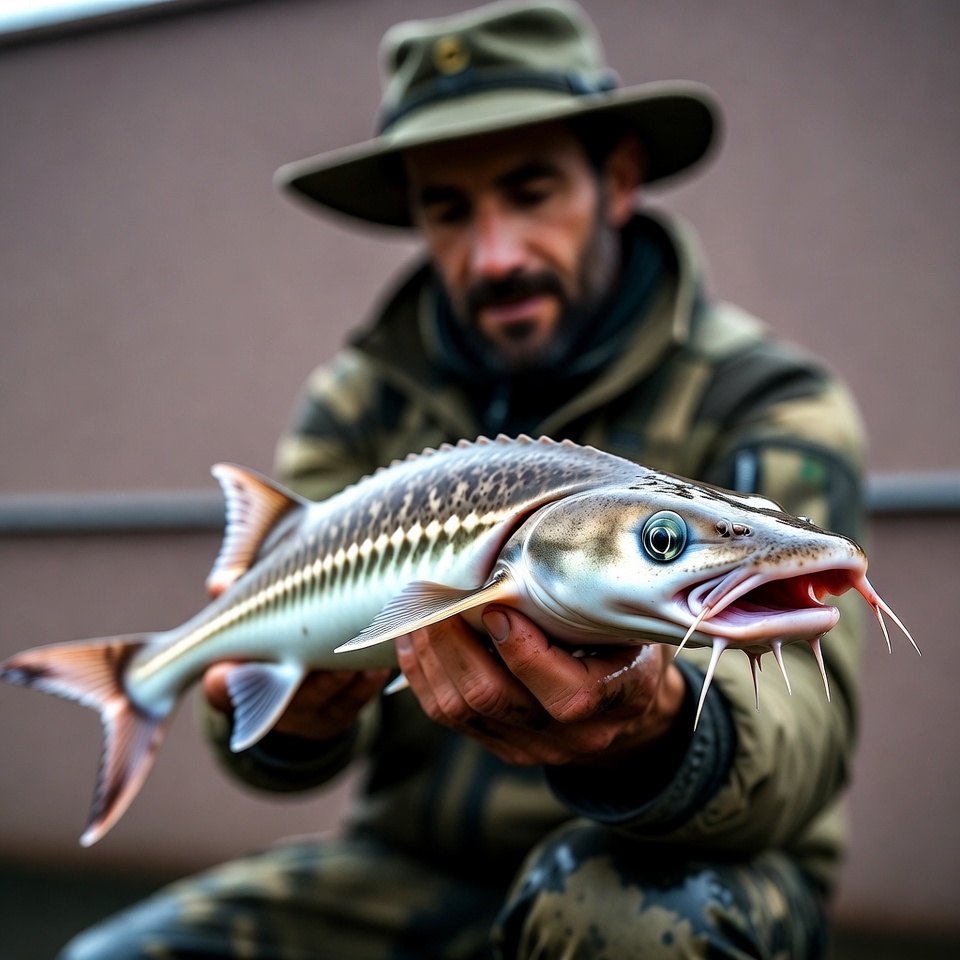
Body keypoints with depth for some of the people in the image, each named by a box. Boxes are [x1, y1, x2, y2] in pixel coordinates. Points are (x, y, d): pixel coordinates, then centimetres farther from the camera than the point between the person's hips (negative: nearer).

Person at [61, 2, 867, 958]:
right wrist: (283, 719, -28)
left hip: (687, 867, -3)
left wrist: (656, 734, -49)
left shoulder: (768, 404, -12)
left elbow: (796, 743, -25)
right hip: (416, 865, 4)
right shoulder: (360, 397, 2)